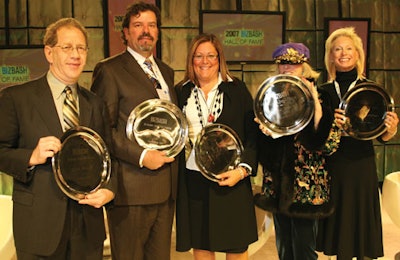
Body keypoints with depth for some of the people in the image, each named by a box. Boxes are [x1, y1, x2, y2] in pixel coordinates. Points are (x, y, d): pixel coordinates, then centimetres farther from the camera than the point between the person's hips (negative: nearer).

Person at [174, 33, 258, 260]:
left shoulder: (237, 89, 2)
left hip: (231, 180, -2)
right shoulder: (181, 92, 8)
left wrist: (243, 169, -13)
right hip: (192, 180, 2)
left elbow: (252, 133, -2)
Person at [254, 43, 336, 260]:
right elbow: (261, 144, 13)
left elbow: (328, 143, -18)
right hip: (278, 185, 5)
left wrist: (315, 102, -22)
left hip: (307, 186, -5)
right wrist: (264, 129, -9)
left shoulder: (318, 98, -6)